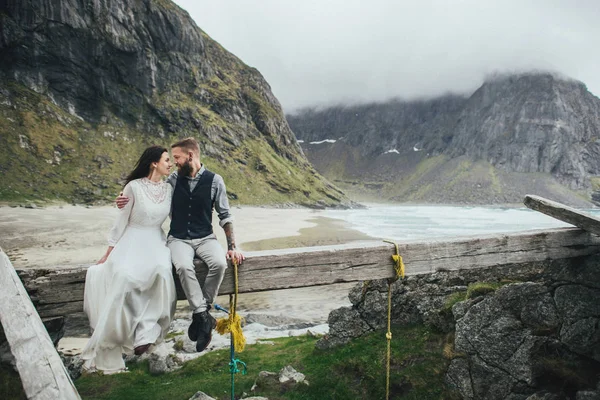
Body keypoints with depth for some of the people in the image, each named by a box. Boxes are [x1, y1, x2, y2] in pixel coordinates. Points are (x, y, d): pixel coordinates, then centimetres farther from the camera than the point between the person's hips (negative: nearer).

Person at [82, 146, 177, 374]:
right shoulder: (134, 187, -7)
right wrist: (108, 253, 2)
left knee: (163, 271, -31)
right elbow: (122, 220, -1)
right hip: (132, 240, -3)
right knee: (123, 274, -31)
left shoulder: (169, 189, 6)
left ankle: (146, 332, -23)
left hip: (156, 241, 3)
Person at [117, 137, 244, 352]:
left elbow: (225, 216, 1)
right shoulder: (173, 179, 2)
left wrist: (232, 246, -4)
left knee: (219, 263, -31)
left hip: (205, 238, 0)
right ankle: (204, 317, -19)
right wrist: (128, 199, -8)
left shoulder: (214, 180, -3)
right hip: (178, 238, 1)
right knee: (184, 267, -32)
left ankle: (199, 315, -13)